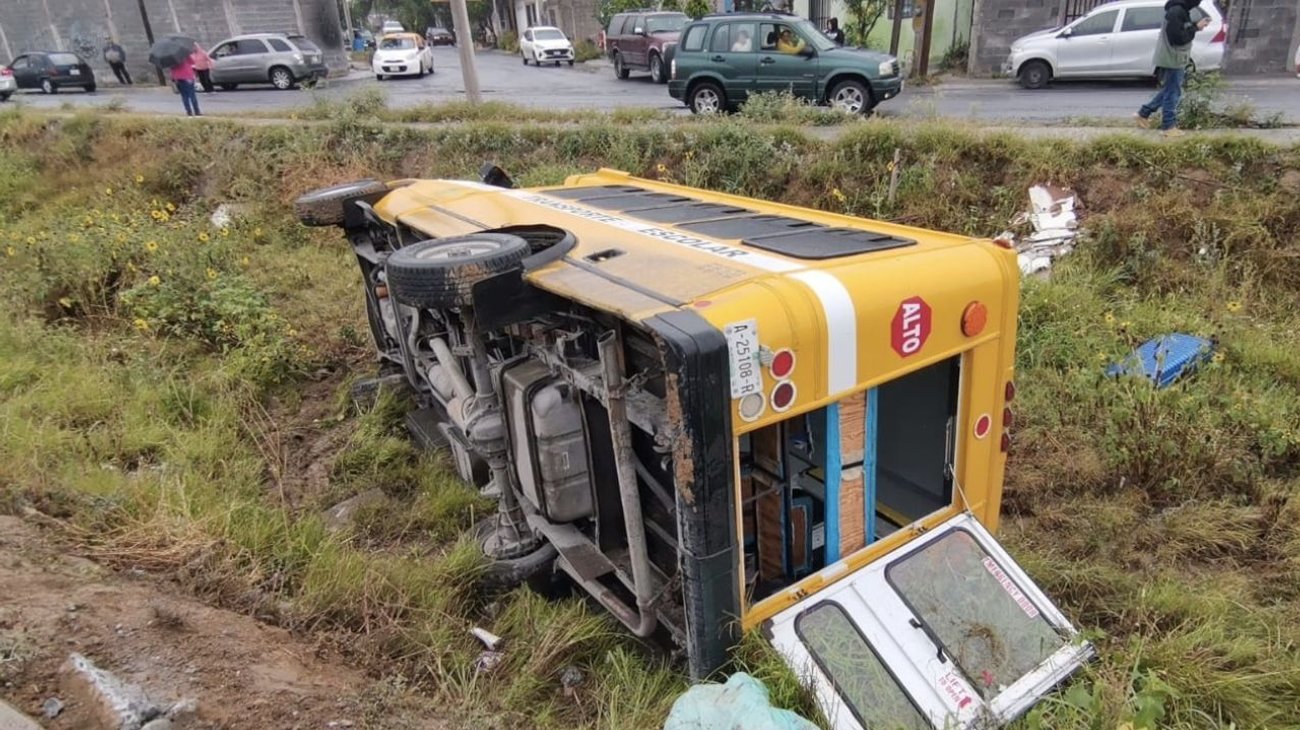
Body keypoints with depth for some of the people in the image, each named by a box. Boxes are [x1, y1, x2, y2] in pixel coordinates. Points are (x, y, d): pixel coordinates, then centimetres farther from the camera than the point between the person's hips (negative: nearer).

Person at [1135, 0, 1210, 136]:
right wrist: (1196, 27, -14)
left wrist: (1197, 25, 6)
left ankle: (1144, 113, 24)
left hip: (1174, 59, 10)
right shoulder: (1176, 12, -20)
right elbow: (1178, 37, -24)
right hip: (1172, 60, -10)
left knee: (1168, 91, 18)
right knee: (1172, 93, -2)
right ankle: (1169, 125, 5)